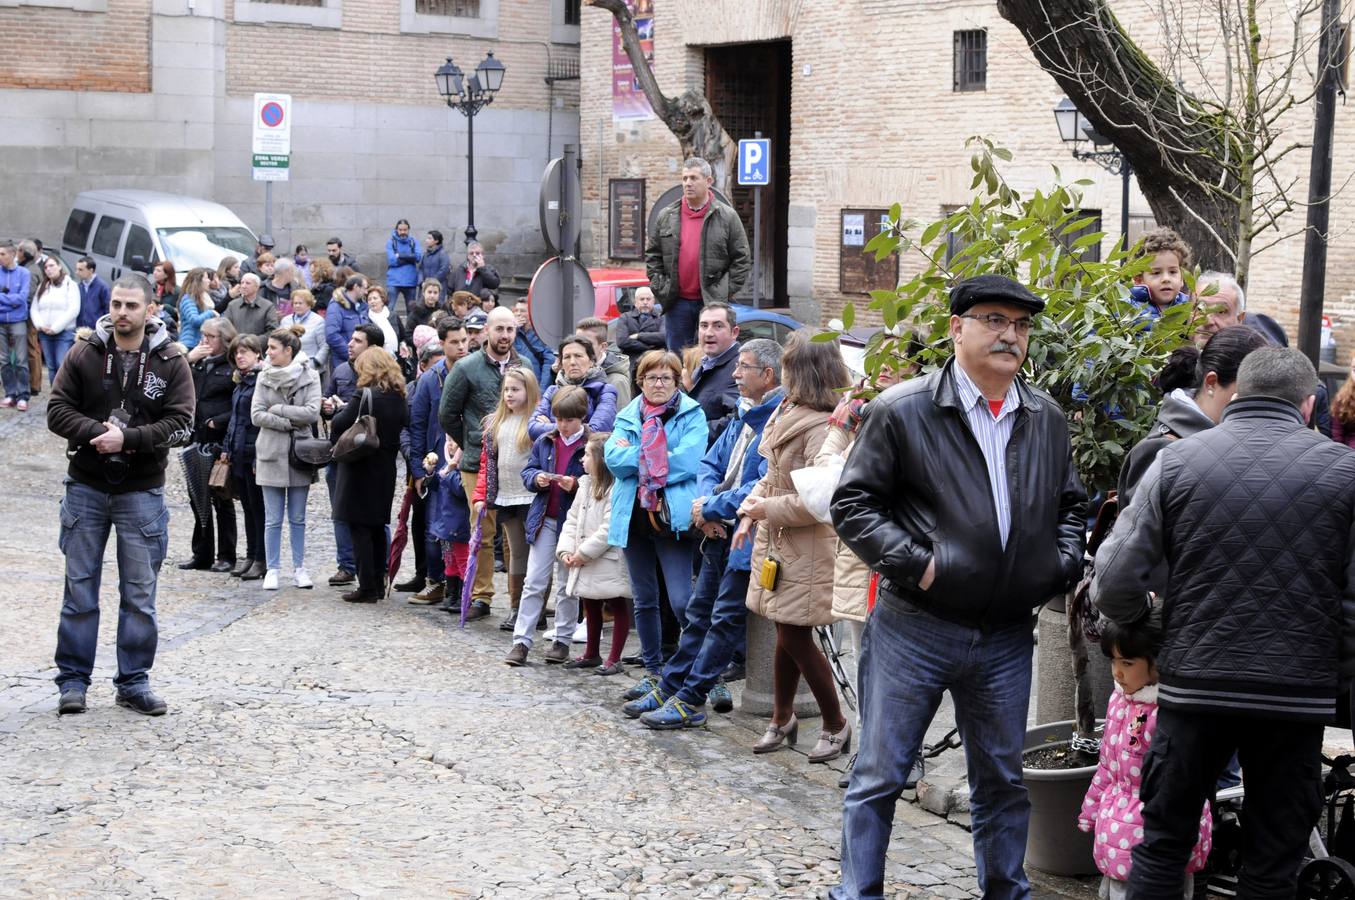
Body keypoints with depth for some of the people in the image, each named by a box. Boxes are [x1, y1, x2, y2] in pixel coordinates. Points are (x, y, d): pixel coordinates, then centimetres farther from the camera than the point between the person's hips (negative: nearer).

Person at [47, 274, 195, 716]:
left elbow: (180, 422, -8)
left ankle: (134, 681, 16)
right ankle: (73, 679, 16)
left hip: (141, 492, 0)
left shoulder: (171, 361, -3)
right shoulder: (84, 354, -1)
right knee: (80, 588, 7)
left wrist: (127, 438, -20)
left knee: (140, 593, 6)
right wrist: (97, 433, -19)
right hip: (86, 487, 1)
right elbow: (58, 410, -2)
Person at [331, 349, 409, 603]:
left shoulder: (365, 396, -15)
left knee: (360, 527, -1)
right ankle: (378, 584, 20)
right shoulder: (399, 398, 4)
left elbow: (340, 423, -18)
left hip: (361, 469, -7)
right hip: (385, 469, 7)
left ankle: (367, 587, -3)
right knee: (378, 527, 16)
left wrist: (339, 410, 2)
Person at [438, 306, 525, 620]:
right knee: (482, 532, 0)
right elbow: (447, 413, 6)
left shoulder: (525, 367, 8)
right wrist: (469, 443, 11)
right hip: (478, 462, -2)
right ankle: (481, 596, 9)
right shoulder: (466, 368, 0)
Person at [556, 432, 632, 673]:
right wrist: (565, 550, -1)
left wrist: (584, 553, -18)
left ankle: (614, 659, 7)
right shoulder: (585, 485, 11)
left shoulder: (616, 489, -17)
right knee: (590, 607, 18)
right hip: (585, 564, 9)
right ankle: (591, 655, 31)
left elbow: (609, 529, -22)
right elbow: (572, 520, 12)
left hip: (609, 564, -9)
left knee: (618, 608, 3)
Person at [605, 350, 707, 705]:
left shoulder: (692, 415, 0)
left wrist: (637, 456, -9)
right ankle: (653, 673, 24)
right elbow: (614, 459, -4)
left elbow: (687, 460, -16)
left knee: (682, 602, -13)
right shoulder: (628, 416, 12)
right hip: (634, 517, 5)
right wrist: (660, 458, -12)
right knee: (644, 600, 14)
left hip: (673, 518, -5)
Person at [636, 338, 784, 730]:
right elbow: (712, 463, 17)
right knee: (699, 611, 15)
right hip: (721, 532, 9)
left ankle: (690, 701, 2)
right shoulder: (744, 416, 13)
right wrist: (705, 501, -4)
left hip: (750, 537, -9)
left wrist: (713, 508, -15)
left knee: (725, 619, -2)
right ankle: (672, 687, 23)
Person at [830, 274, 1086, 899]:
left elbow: (1070, 506, 21)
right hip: (913, 630, -4)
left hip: (1008, 636, 4)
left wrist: (1061, 565, 4)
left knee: (1003, 780, 16)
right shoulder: (902, 411, -7)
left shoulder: (1047, 419, 9)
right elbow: (852, 504, -7)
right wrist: (914, 564, -15)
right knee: (879, 777, 3)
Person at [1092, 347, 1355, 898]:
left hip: (1195, 683, 0)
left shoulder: (1176, 462, -2)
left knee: (1163, 840, 14)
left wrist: (1142, 624, 14)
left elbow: (1115, 582, -6)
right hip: (1299, 693, 0)